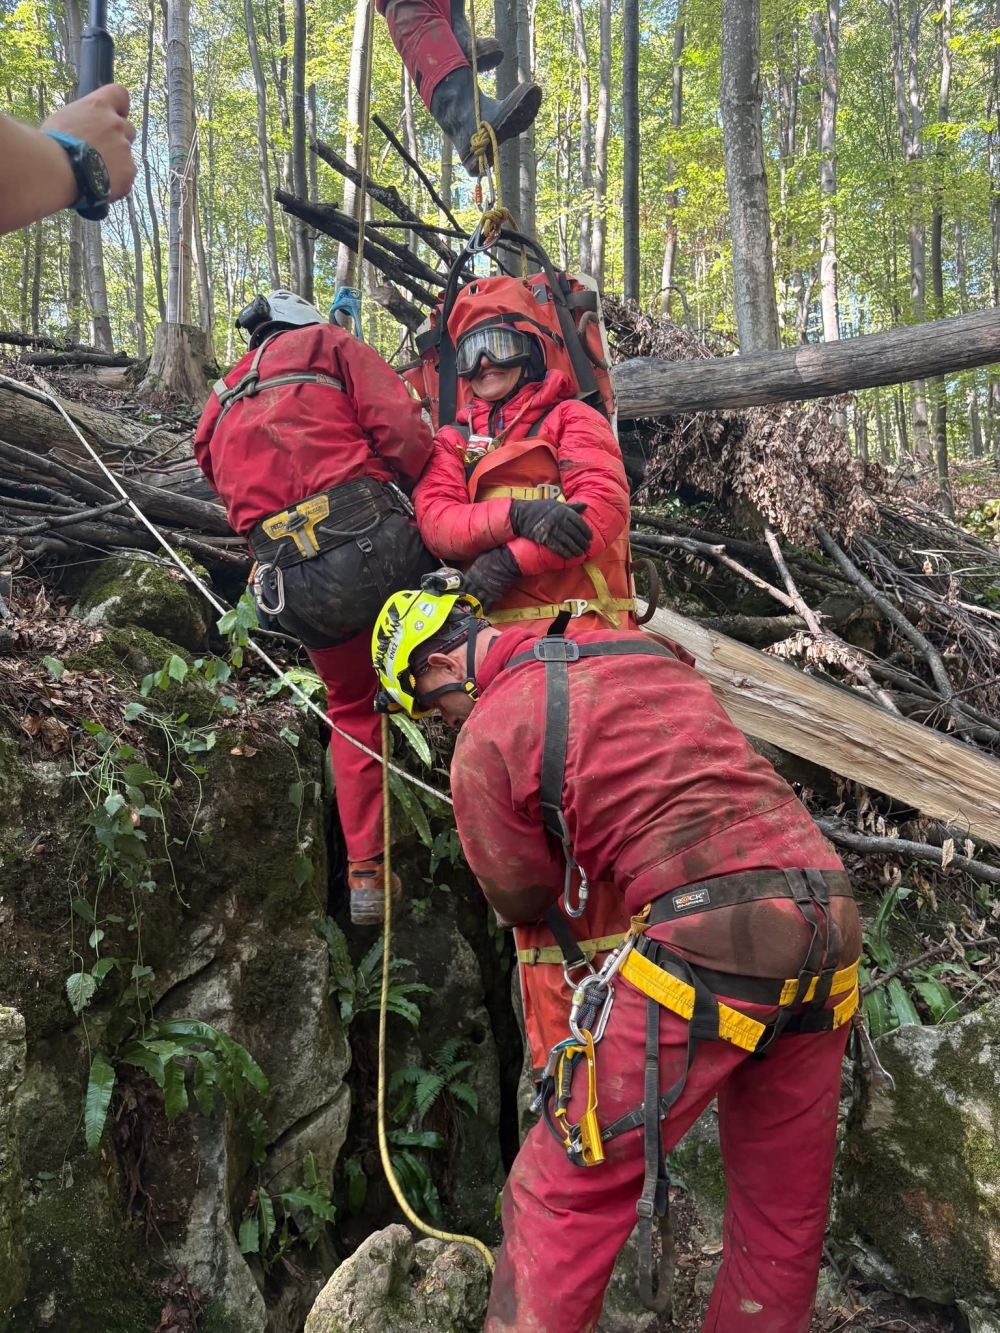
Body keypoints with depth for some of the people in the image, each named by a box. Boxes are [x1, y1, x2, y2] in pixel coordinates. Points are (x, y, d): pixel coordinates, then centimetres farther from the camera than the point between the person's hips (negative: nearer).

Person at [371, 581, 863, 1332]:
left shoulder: (484, 742, 0)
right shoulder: (644, 647, 17)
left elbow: (520, 900, 14)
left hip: (706, 945, -7)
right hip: (832, 929, 7)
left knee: (563, 1196, 7)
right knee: (785, 1213, 20)